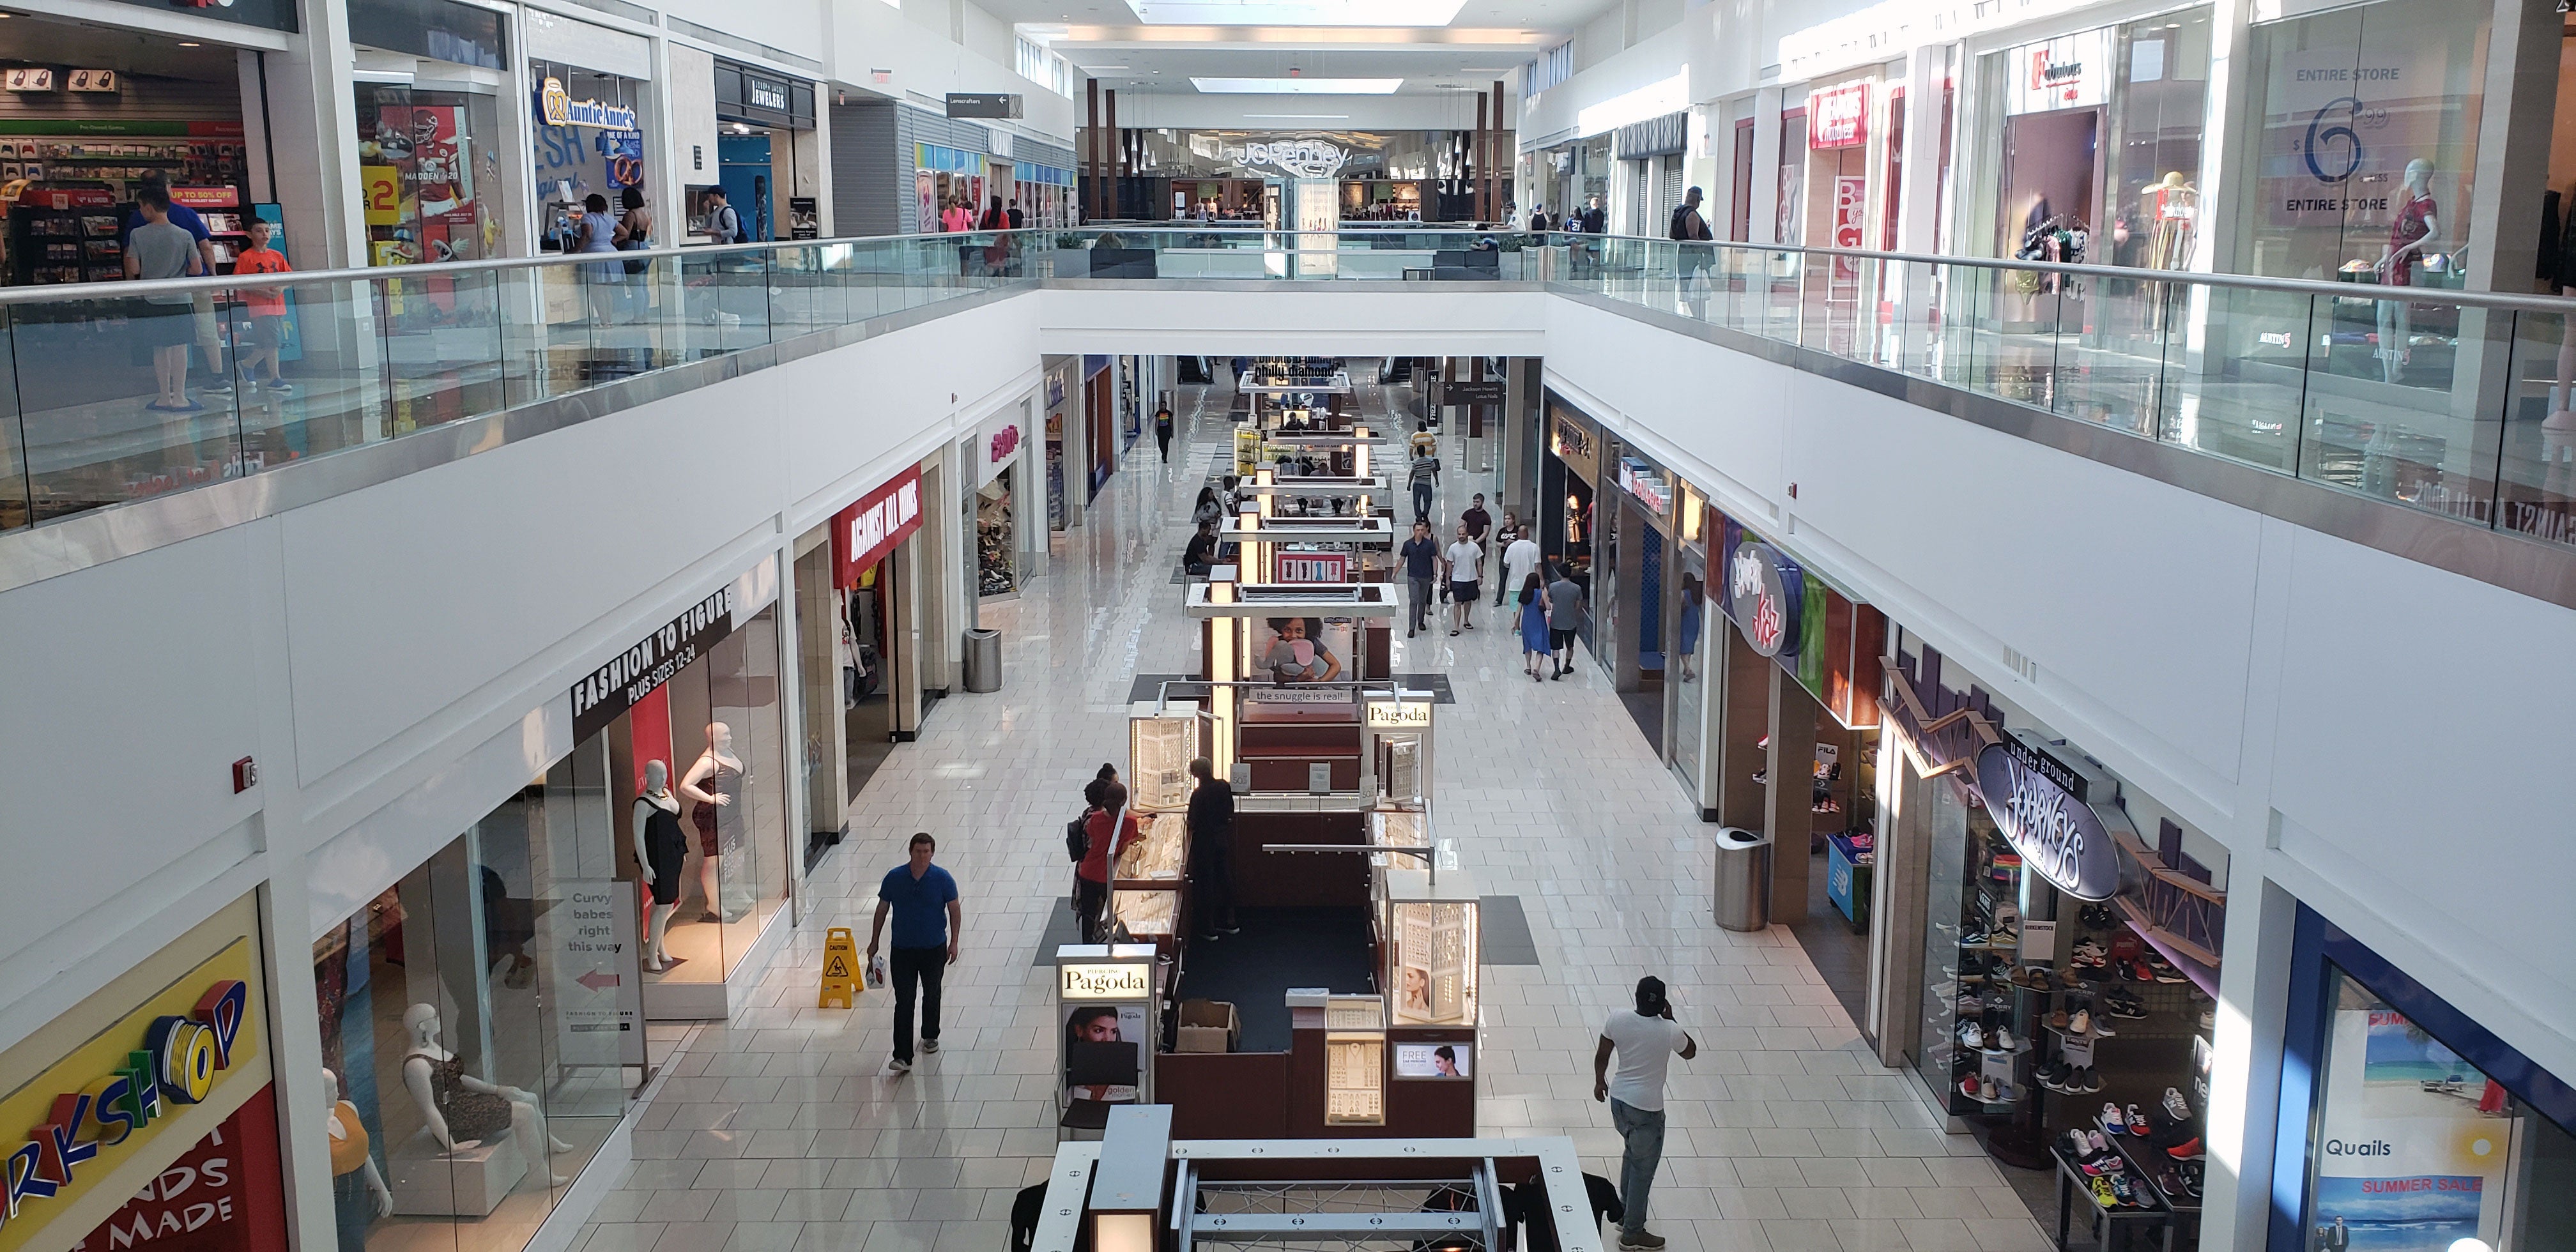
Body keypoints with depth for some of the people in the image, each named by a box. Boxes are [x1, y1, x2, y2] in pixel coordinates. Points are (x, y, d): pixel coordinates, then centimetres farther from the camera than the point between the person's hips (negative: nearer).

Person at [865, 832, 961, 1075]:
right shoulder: (894, 878, -8)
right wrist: (874, 942, 6)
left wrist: (954, 943, -4)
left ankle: (930, 1036, 42)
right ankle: (903, 1056, -7)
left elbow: (955, 910, -1)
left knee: (931, 995, 18)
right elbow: (882, 910, 3)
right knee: (903, 1002, -6)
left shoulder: (942, 879, -10)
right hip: (902, 950, 0)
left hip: (934, 948, 0)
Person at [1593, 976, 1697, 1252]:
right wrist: (1670, 1019, -1)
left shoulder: (1617, 1020, -11)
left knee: (1632, 1153, 28)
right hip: (1646, 1108, -5)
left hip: (1618, 1098, 5)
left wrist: (1600, 1081, 21)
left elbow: (1601, 1056, 3)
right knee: (1643, 1168, 10)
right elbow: (1690, 1052, 2)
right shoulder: (1670, 1031, -20)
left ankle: (1625, 1213, 41)